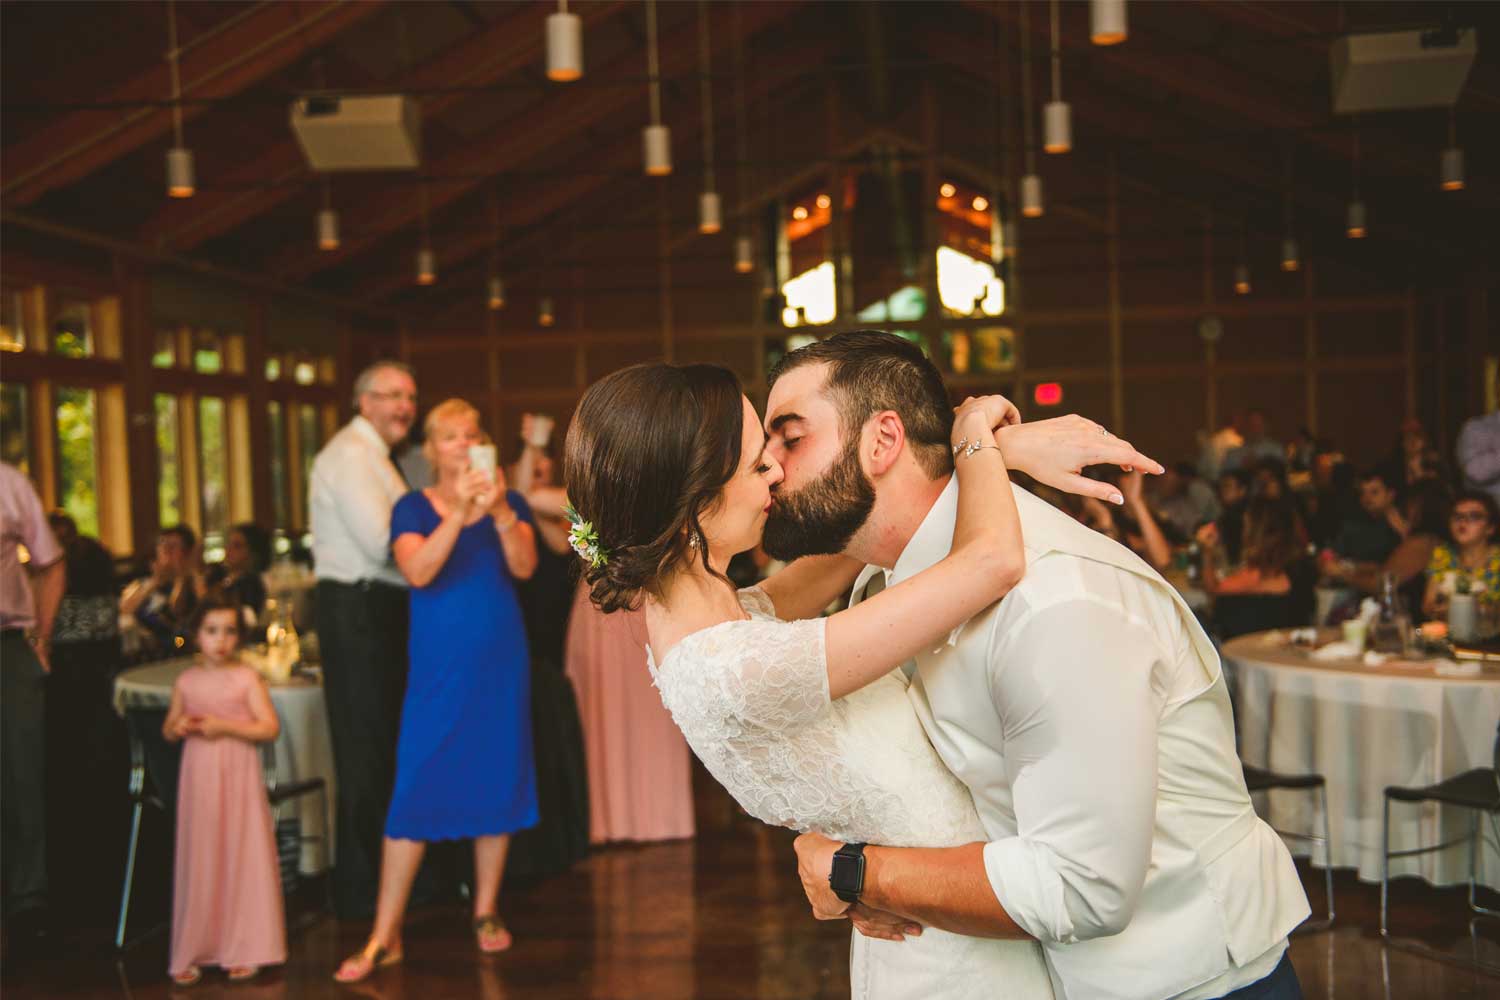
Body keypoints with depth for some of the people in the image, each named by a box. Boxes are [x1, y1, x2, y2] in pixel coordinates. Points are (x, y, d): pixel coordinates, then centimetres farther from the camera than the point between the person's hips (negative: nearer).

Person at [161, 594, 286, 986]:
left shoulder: (246, 678, -5)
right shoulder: (186, 681, 5)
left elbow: (270, 728, -10)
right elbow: (168, 729, 16)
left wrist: (225, 726, -19)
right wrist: (180, 727, -7)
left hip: (238, 780, -3)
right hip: (198, 779, 3)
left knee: (242, 859, 1)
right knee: (199, 862, 7)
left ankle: (243, 951, 9)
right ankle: (192, 952, 14)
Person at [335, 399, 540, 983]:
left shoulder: (508, 500, 6)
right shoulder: (414, 507, 1)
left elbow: (524, 567, -9)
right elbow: (418, 571, -17)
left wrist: (499, 511, -24)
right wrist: (459, 512, -27)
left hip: (499, 662, 2)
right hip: (439, 666, -2)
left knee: (496, 780, 6)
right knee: (416, 788, -5)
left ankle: (485, 913, 22)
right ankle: (384, 938, -1)